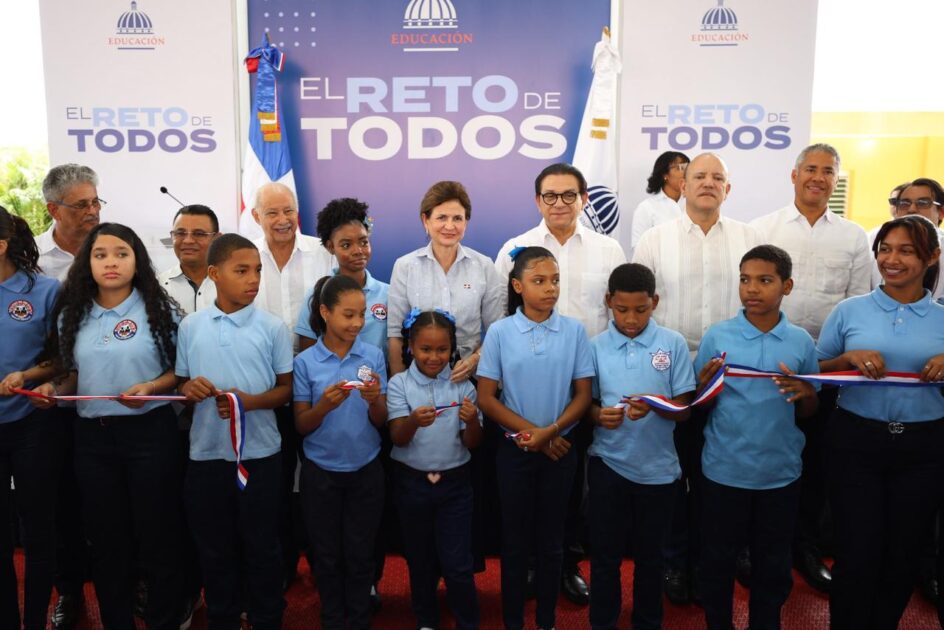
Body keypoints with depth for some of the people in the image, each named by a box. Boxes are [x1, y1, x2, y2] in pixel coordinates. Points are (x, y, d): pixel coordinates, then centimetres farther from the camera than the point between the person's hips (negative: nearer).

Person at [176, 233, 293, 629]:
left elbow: (286, 388, -1)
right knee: (214, 547, 15)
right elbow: (181, 382, 10)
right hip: (206, 453, 2)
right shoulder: (190, 326, 2)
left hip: (259, 453, -2)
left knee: (262, 546, 10)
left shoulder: (272, 327, -5)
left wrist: (250, 401, -19)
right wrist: (189, 389, -13)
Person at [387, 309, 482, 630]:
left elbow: (472, 443, -3)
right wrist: (414, 420, -35)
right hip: (412, 482, 1)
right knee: (420, 560, 16)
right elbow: (398, 438, -13)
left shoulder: (463, 386, -4)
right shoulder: (399, 384, -6)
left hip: (454, 483, 0)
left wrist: (471, 421, -25)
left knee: (457, 564, 1)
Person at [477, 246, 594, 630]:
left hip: (559, 450, 1)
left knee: (551, 540, 13)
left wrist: (550, 431, -16)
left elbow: (583, 395, -2)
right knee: (515, 540, 11)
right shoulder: (499, 332, -7)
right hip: (514, 450, -1)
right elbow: (486, 398, -6)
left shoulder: (574, 331, -5)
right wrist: (531, 431, -13)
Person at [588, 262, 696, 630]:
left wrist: (654, 406, -25)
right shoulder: (595, 346, -2)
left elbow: (684, 409, -5)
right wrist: (598, 415, -19)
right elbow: (585, 403, 3)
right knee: (605, 554, 10)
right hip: (608, 465, 0)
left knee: (650, 555, 16)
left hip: (657, 468, 0)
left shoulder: (673, 344, -5)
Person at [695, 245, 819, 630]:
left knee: (774, 562, 15)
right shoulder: (716, 336, -6)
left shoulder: (801, 342, -1)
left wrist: (805, 394, -15)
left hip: (780, 471, 1)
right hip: (724, 469, -1)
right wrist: (705, 385, -21)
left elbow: (809, 412, 7)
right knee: (717, 558, 10)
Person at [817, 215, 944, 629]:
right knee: (857, 553, 1)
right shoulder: (849, 311, 1)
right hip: (856, 442, -2)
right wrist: (849, 357, -14)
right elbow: (815, 374, 5)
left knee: (903, 555, 14)